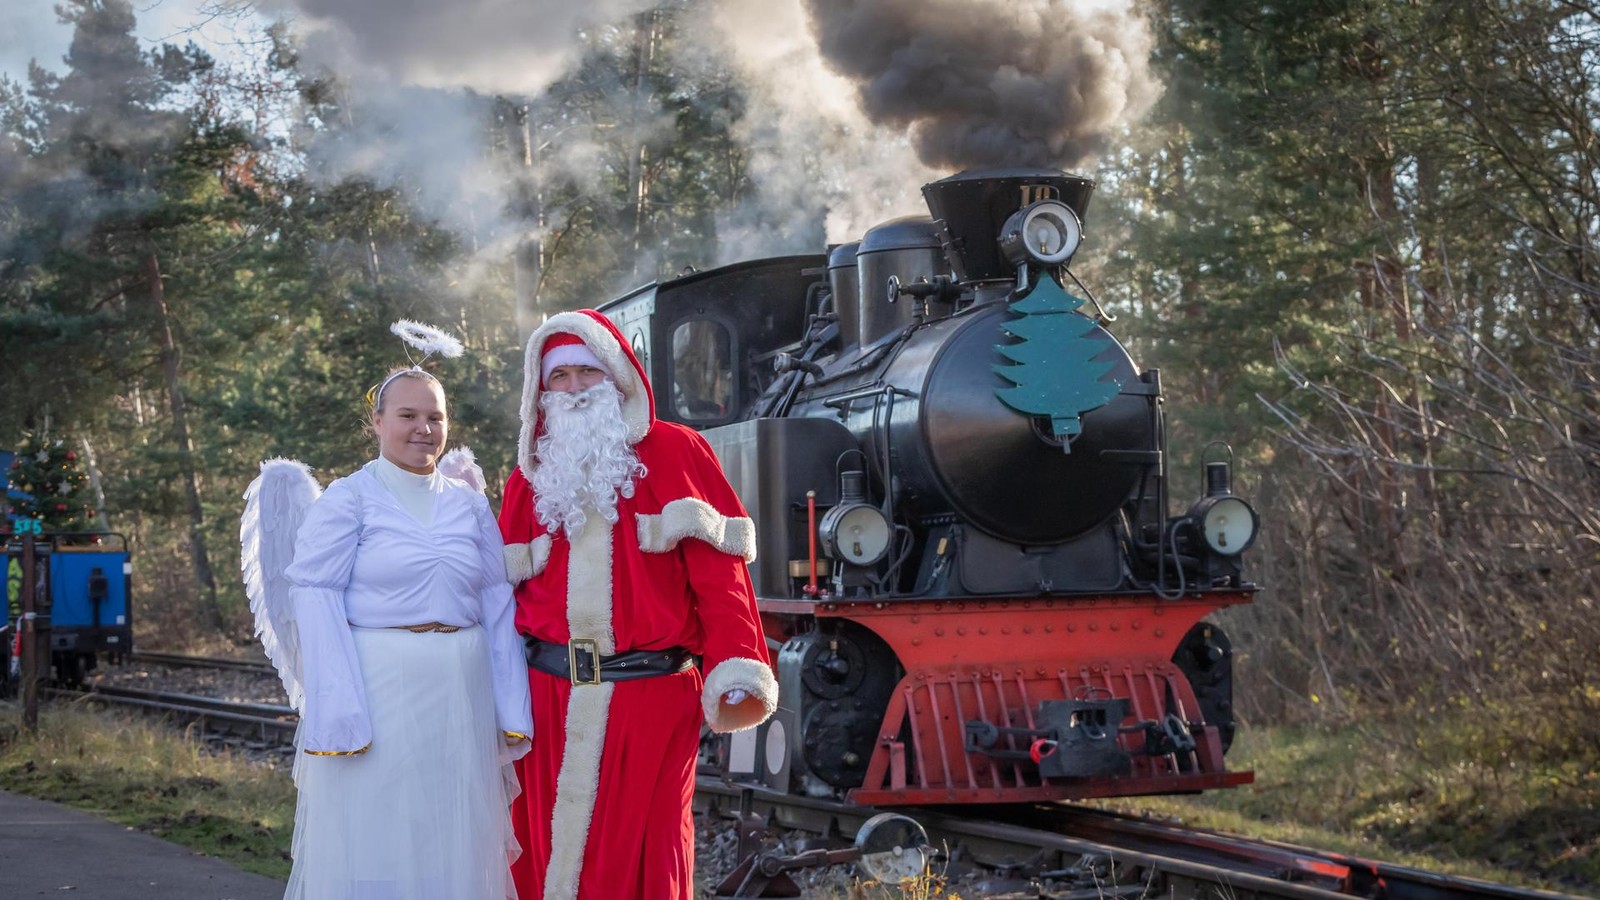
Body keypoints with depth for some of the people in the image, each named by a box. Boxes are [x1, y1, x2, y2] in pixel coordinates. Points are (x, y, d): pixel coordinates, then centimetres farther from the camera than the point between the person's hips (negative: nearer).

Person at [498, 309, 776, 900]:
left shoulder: (674, 454, 2)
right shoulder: (530, 476, 15)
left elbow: (717, 569, -6)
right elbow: (505, 584, 16)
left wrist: (735, 672, -15)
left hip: (651, 694, -3)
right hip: (549, 694, 3)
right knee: (548, 846, 6)